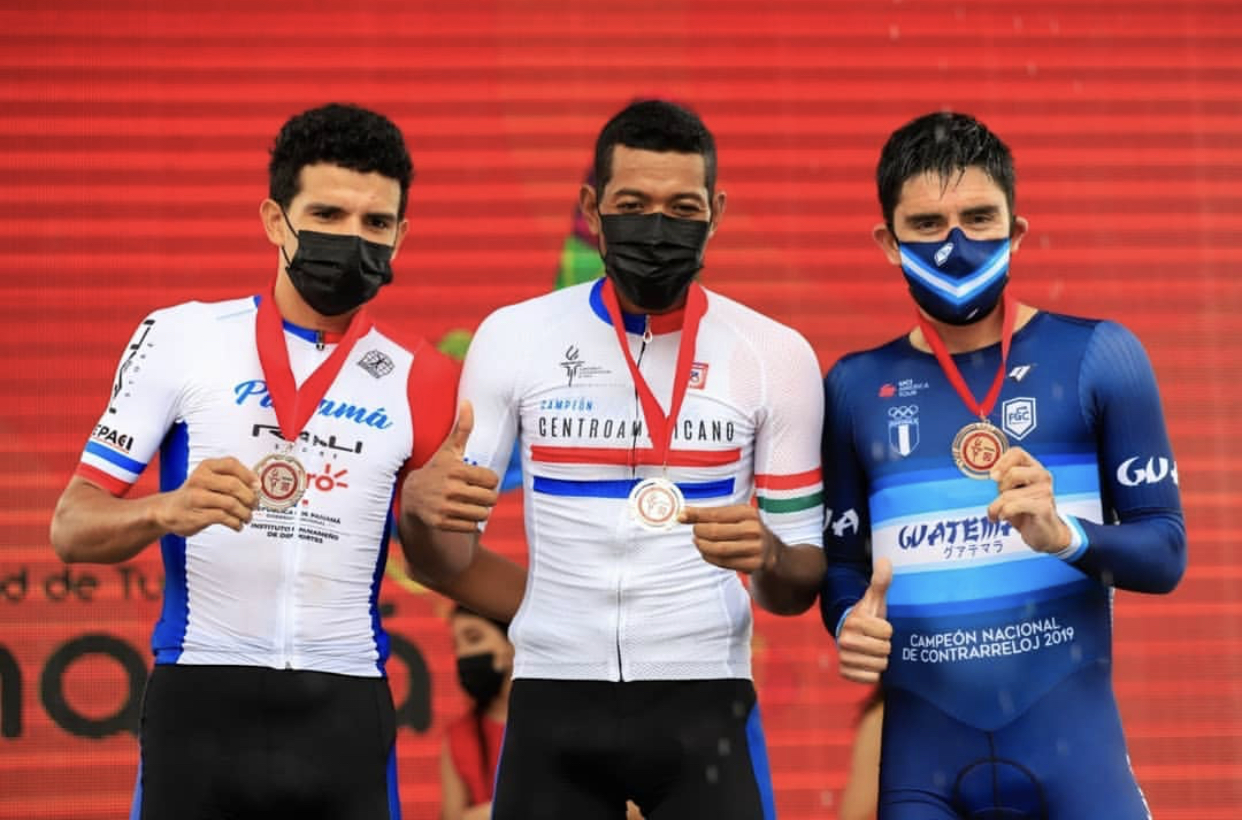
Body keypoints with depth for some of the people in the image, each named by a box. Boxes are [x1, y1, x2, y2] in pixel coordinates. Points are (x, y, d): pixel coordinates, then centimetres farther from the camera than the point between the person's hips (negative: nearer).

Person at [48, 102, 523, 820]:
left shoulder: (417, 379, 8)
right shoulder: (180, 339, 2)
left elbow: (443, 557, 20)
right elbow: (72, 527, 0)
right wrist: (166, 511, -20)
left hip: (347, 711, 2)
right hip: (200, 703, -2)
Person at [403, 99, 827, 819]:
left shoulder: (776, 355, 1)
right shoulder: (513, 338, 1)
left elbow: (799, 587, 4)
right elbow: (451, 561, 5)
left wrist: (766, 556, -20)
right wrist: (426, 508, -19)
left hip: (704, 698, 0)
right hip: (555, 697, 1)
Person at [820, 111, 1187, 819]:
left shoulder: (1098, 357, 1)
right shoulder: (857, 388, 10)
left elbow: (1165, 554, 0)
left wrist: (1065, 536, -19)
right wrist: (851, 623, -7)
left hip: (1069, 741, -2)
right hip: (920, 751, 2)